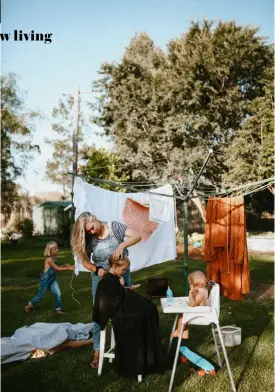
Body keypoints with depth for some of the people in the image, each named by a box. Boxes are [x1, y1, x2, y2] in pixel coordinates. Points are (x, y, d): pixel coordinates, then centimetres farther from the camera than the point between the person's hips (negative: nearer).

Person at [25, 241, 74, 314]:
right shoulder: (49, 259, -26)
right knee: (40, 296, 9)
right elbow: (57, 268, -27)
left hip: (52, 279, 7)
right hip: (45, 280, -7)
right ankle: (29, 306, 31)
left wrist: (64, 265, -1)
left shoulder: (54, 258, 0)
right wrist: (68, 268, -28)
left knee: (58, 294, -2)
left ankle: (59, 309, 13)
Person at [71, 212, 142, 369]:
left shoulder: (114, 226, -12)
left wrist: (122, 245, -34)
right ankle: (97, 352, 13)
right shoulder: (89, 239, -7)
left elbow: (137, 236, -17)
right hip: (101, 278, 1)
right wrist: (96, 270, -20)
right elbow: (85, 260, -1)